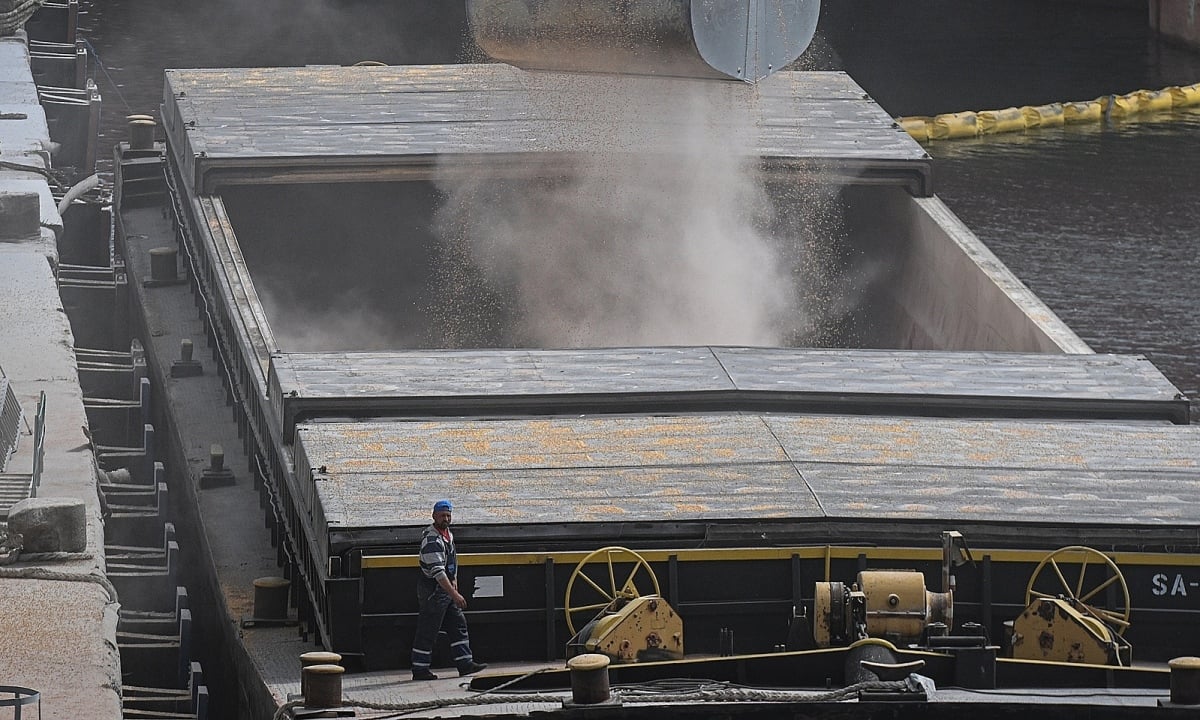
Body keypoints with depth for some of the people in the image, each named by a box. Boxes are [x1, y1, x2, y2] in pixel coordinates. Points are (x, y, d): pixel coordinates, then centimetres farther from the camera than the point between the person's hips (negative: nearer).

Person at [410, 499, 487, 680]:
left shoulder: (447, 534, 10)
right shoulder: (431, 539, -22)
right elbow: (437, 571, -29)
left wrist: (454, 583, 17)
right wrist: (454, 594, -32)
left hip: (447, 589, 10)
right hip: (433, 590, -10)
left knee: (458, 624, 9)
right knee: (427, 631, -3)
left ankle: (465, 663, 12)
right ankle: (420, 670, 3)